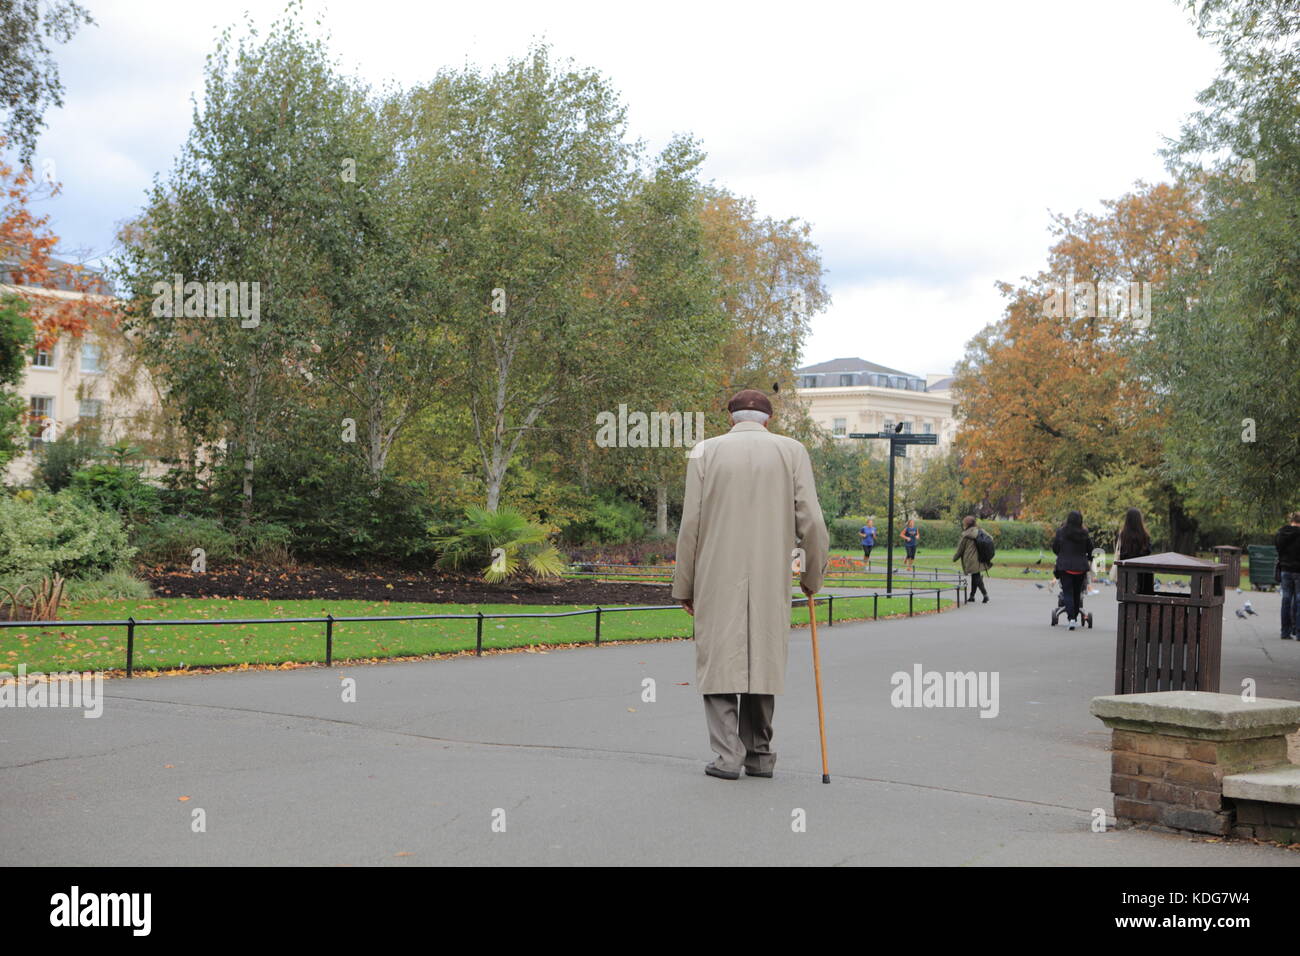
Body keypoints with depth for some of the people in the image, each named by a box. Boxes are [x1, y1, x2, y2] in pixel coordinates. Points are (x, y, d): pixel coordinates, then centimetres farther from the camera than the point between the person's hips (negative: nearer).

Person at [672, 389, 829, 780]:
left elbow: (690, 525, 0)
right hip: (771, 581, 1)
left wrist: (684, 586, 8)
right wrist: (813, 577, 12)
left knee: (719, 662, 3)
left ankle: (728, 754, -5)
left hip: (716, 579, -1)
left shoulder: (705, 451, 3)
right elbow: (812, 522, -2)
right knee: (763, 661, 11)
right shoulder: (791, 451, 4)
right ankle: (759, 754, 16)